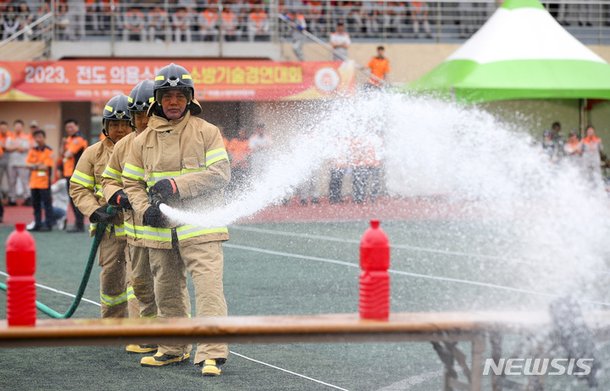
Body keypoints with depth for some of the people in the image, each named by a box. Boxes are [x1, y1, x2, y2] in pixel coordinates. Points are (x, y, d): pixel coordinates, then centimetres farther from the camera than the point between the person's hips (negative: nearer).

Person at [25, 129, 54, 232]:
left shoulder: (48, 151, -5)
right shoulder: (32, 151, 11)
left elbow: (47, 167, -12)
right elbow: (28, 164, 4)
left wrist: (34, 166, -8)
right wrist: (39, 166, -12)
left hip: (44, 182, -6)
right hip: (34, 182, 6)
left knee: (47, 203, -4)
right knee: (36, 204, 10)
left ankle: (48, 224, -2)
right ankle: (37, 224, 16)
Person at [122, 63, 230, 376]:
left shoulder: (207, 132, -1)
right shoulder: (143, 141, 9)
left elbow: (220, 174, -8)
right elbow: (132, 183, 12)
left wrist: (176, 185, -16)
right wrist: (145, 209, -8)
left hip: (200, 225, -4)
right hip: (160, 230, 5)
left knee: (208, 287, -14)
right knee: (166, 291, 15)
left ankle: (212, 353, -15)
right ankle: (173, 349, 30)